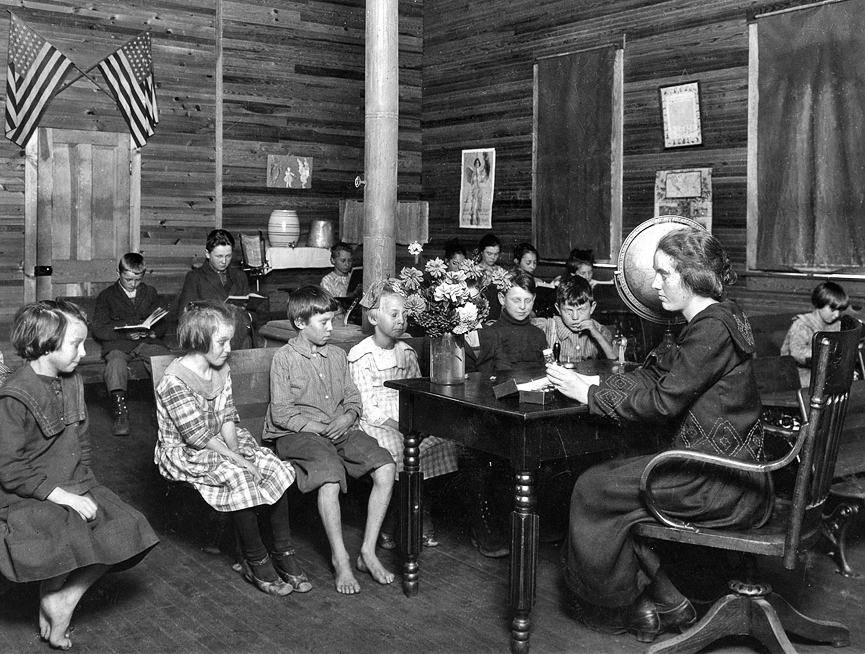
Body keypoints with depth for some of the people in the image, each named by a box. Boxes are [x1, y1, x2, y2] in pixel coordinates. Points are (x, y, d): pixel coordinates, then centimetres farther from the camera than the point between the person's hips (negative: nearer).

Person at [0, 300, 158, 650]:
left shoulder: (73, 383, 6)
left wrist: (83, 487, 0)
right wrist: (64, 496, -20)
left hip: (71, 487, 8)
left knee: (126, 529, -8)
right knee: (62, 542, -32)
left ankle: (64, 598, 4)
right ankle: (51, 596, 1)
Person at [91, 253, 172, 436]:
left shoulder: (150, 293, 21)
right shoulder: (107, 296, 12)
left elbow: (163, 324, 17)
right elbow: (98, 329, 1)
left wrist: (154, 331, -7)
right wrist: (125, 334, -15)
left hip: (148, 341, 2)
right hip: (118, 344, -2)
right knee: (115, 364, -37)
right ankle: (120, 413, -36)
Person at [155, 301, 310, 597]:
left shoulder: (221, 371, 4)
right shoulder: (175, 382, -22)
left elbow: (227, 419, 2)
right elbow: (200, 437, -22)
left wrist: (236, 451, -15)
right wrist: (238, 460, -22)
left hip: (222, 443, 8)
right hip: (184, 452, -8)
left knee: (276, 469, -13)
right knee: (241, 478, -30)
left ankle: (283, 552, -5)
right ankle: (256, 562, -13)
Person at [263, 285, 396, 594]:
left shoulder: (337, 355, 16)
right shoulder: (284, 358, -2)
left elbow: (353, 399, 17)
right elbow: (281, 412, -7)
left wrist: (348, 417, -7)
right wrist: (319, 428, -15)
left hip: (340, 429, 5)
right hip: (297, 434, -5)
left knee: (386, 467, -20)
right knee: (331, 472, -35)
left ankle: (368, 551, -13)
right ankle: (340, 558, -21)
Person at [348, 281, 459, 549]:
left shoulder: (407, 352, 16)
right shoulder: (360, 356, -4)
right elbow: (367, 406, -10)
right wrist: (398, 427, -21)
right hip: (376, 423, -5)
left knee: (444, 442, -21)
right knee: (398, 450, -33)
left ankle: (420, 513, -7)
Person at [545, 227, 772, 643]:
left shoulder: (712, 327, -19)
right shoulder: (708, 321, 14)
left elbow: (662, 402, -21)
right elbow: (655, 376, 15)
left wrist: (590, 394, -12)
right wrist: (590, 381, 4)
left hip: (723, 480, -10)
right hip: (721, 465, 10)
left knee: (596, 489, -6)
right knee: (609, 476, 8)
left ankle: (631, 609, 13)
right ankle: (667, 602, 12)